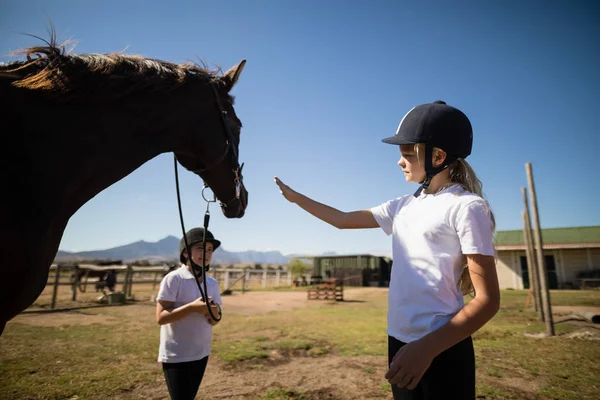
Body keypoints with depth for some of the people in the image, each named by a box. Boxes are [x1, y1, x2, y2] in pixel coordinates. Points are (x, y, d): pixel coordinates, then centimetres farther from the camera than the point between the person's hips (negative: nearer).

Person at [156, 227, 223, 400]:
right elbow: (161, 317, -18)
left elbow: (215, 321, 5)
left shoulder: (212, 283, 1)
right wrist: (192, 307, -28)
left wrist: (214, 313, -18)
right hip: (175, 356, -6)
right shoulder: (173, 279, -15)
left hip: (201, 354, 6)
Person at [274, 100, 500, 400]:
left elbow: (487, 300, -16)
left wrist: (427, 347, -25)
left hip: (442, 348, -6)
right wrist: (295, 197, 16)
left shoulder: (466, 206, -13)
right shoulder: (403, 206, 6)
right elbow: (343, 220, 15)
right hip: (399, 341, 7)